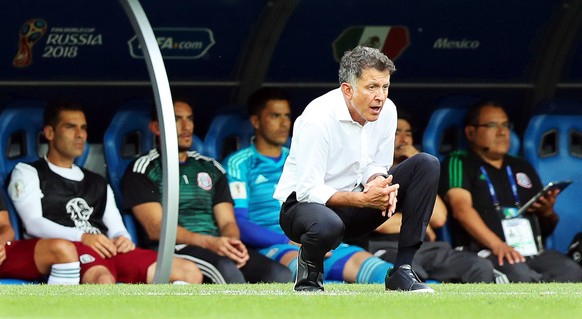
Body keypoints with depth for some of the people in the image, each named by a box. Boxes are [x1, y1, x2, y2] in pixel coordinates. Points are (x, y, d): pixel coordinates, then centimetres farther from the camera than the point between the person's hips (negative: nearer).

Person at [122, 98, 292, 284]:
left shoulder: (211, 168, 27)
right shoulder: (143, 170, 10)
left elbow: (227, 222, 18)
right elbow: (156, 229, -3)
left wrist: (232, 242, -9)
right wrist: (209, 242, -17)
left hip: (218, 249, 6)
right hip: (174, 251, -6)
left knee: (281, 276, -24)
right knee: (227, 270, -39)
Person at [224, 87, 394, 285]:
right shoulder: (238, 164, 8)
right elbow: (238, 224, -5)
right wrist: (290, 242, -15)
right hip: (269, 247, -4)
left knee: (361, 260, -28)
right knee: (297, 262, -41)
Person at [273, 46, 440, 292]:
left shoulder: (386, 110, -5)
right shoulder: (318, 119, -25)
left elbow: (377, 166, 7)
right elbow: (308, 190, -26)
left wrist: (378, 184, -19)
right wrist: (362, 199, -35)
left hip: (356, 203, 7)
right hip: (304, 205, -7)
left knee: (426, 165, -8)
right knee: (328, 226, -44)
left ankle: (401, 271, -10)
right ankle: (308, 273, -4)